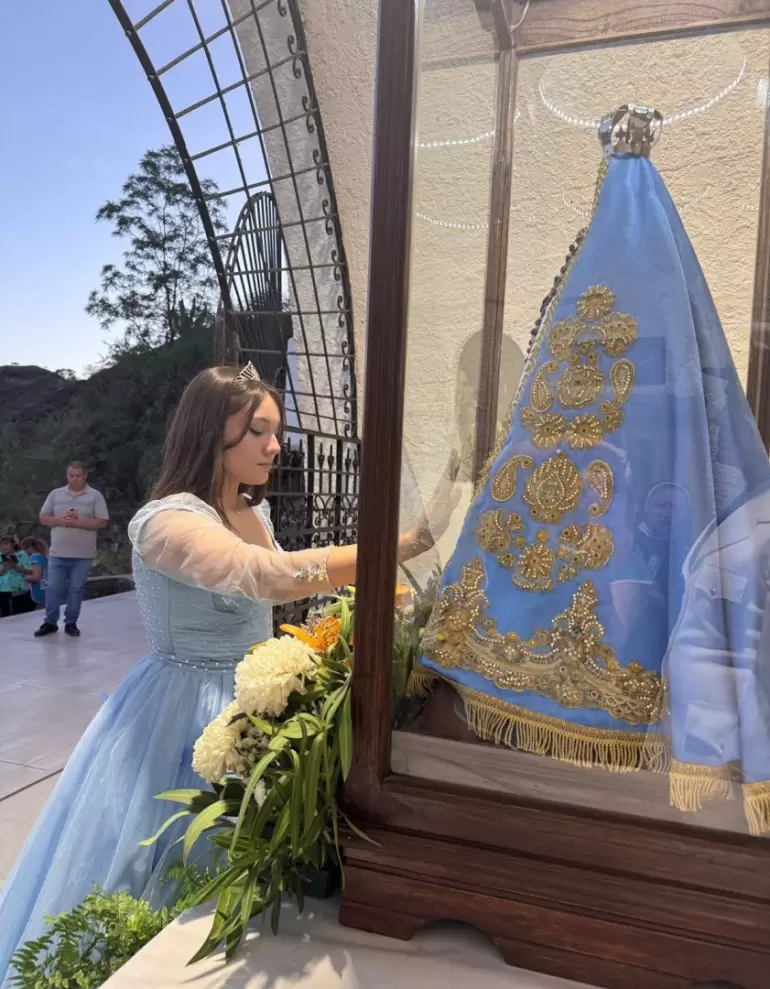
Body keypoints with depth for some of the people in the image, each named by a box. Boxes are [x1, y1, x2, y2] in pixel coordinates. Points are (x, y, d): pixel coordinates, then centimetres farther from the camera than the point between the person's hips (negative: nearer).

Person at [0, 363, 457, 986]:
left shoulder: (255, 511, 1)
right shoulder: (167, 522, -26)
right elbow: (275, 577, -44)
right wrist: (410, 543, -46)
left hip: (251, 702, 8)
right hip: (186, 714, -8)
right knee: (175, 888, 9)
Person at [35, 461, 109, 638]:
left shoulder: (95, 496, 0)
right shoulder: (56, 494, 9)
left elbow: (102, 522, -7)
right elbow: (43, 518, 8)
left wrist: (77, 523, -17)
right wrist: (60, 520, -12)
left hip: (83, 555, -2)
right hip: (58, 553, 2)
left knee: (76, 590, 6)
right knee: (53, 588, 5)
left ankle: (71, 623, 17)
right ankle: (50, 622, 18)